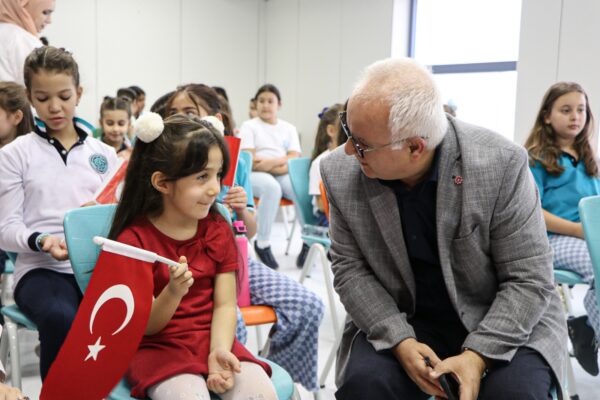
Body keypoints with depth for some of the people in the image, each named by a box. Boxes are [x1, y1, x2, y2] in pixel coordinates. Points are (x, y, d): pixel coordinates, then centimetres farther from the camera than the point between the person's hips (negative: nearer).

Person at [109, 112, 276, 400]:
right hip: (159, 347, -3)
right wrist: (173, 292, -30)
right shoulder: (133, 239, -9)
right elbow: (144, 327, -9)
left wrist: (219, 350, -19)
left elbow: (224, 305, 0)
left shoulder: (218, 230, 4)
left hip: (212, 339, 3)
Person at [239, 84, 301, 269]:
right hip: (256, 176, -3)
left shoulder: (289, 128, 18)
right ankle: (262, 243, -27)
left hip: (284, 175, 3)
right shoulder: (249, 126, 10)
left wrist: (272, 161, -16)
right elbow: (250, 162, -4)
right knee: (272, 187, -38)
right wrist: (280, 166, -14)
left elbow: (295, 158, 3)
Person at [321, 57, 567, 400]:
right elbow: (351, 268, -6)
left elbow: (528, 279, -16)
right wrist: (399, 340, -20)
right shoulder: (341, 173, -13)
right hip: (402, 320, 2)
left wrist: (478, 355, -27)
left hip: (507, 320, -1)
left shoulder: (501, 165, -22)